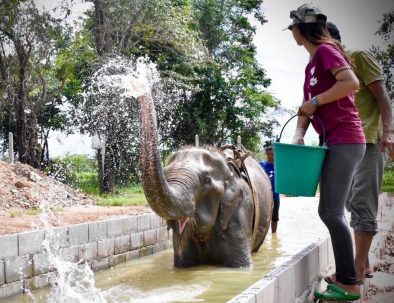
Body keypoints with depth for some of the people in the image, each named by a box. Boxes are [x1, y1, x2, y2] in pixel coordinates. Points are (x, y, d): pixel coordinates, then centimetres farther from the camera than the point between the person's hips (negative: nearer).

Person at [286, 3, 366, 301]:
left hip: (344, 141, -10)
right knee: (331, 211, 12)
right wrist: (297, 138, 0)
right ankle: (345, 276, 19)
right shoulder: (313, 63, 20)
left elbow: (352, 82, -22)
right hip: (334, 142, 10)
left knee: (332, 212, -10)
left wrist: (315, 101, -15)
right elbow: (307, 108, 16)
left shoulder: (326, 50, -6)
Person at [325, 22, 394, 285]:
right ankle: (364, 263, 14)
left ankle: (358, 269, -10)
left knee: (363, 203, -11)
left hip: (370, 141, -8)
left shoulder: (359, 57, -2)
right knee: (353, 203, 8)